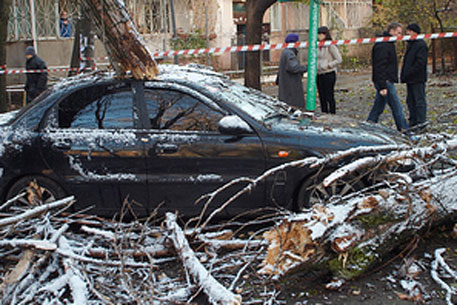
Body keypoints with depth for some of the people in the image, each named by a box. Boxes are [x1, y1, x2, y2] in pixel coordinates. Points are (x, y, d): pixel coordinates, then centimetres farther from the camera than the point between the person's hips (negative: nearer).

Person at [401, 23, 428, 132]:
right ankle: (413, 122, 19)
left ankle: (420, 123, -3)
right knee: (410, 101, 12)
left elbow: (420, 63, -20)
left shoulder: (421, 45, -13)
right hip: (410, 79, 10)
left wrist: (408, 74, -20)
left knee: (419, 101, -5)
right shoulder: (410, 44, 17)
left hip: (418, 79, -10)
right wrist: (404, 75, 13)